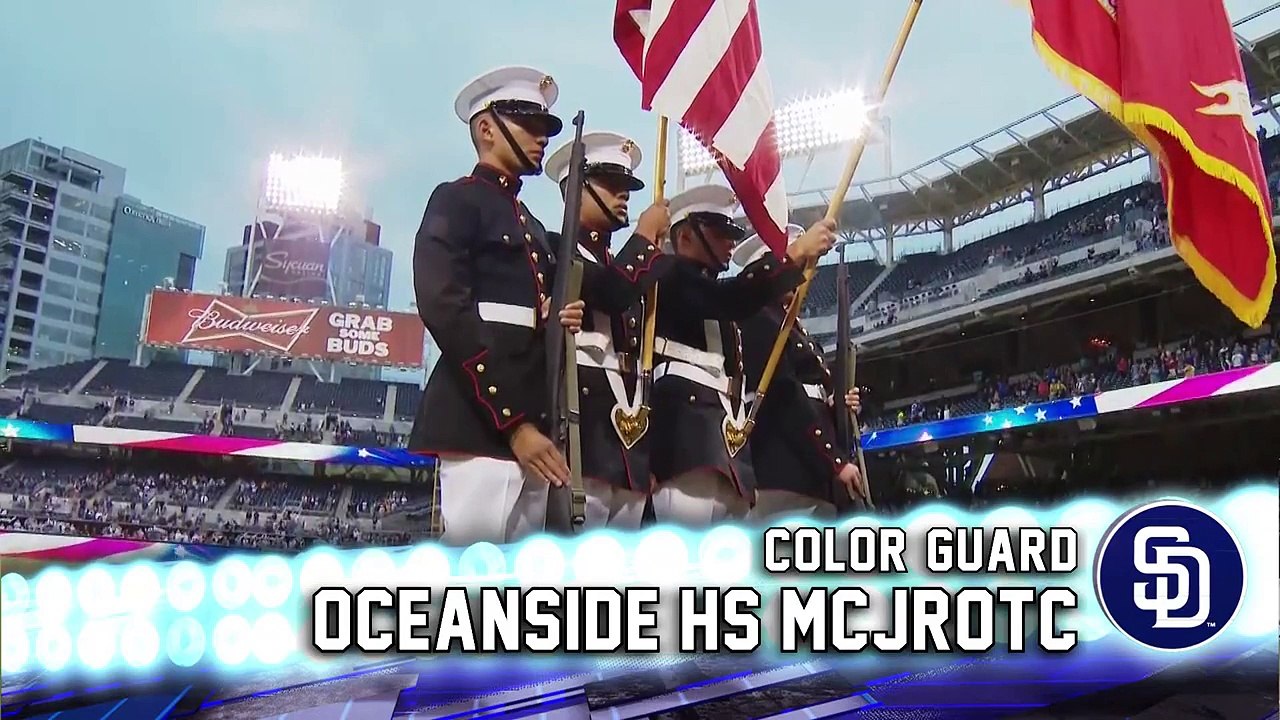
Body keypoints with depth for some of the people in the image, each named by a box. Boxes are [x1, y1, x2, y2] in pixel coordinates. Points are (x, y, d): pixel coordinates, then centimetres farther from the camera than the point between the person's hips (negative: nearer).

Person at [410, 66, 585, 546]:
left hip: (531, 425, 8)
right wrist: (514, 423, -17)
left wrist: (562, 322, 5)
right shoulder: (456, 201, 3)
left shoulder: (532, 227, 27)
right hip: (477, 426, -8)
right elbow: (445, 311, -11)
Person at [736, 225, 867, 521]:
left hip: (815, 477, 10)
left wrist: (840, 405, 4)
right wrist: (836, 461, -15)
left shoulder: (795, 329, 26)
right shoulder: (760, 321, -3)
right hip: (787, 474, -10)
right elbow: (783, 396, -13)